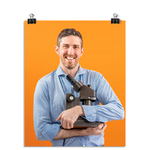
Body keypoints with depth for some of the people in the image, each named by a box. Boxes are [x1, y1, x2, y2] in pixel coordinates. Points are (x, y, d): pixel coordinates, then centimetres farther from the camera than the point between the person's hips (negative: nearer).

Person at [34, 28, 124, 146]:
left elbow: (119, 111, -8)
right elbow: (41, 131, -6)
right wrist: (84, 132, -13)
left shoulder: (96, 78, 4)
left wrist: (80, 110, -20)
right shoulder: (44, 84, 0)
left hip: (96, 145, 1)